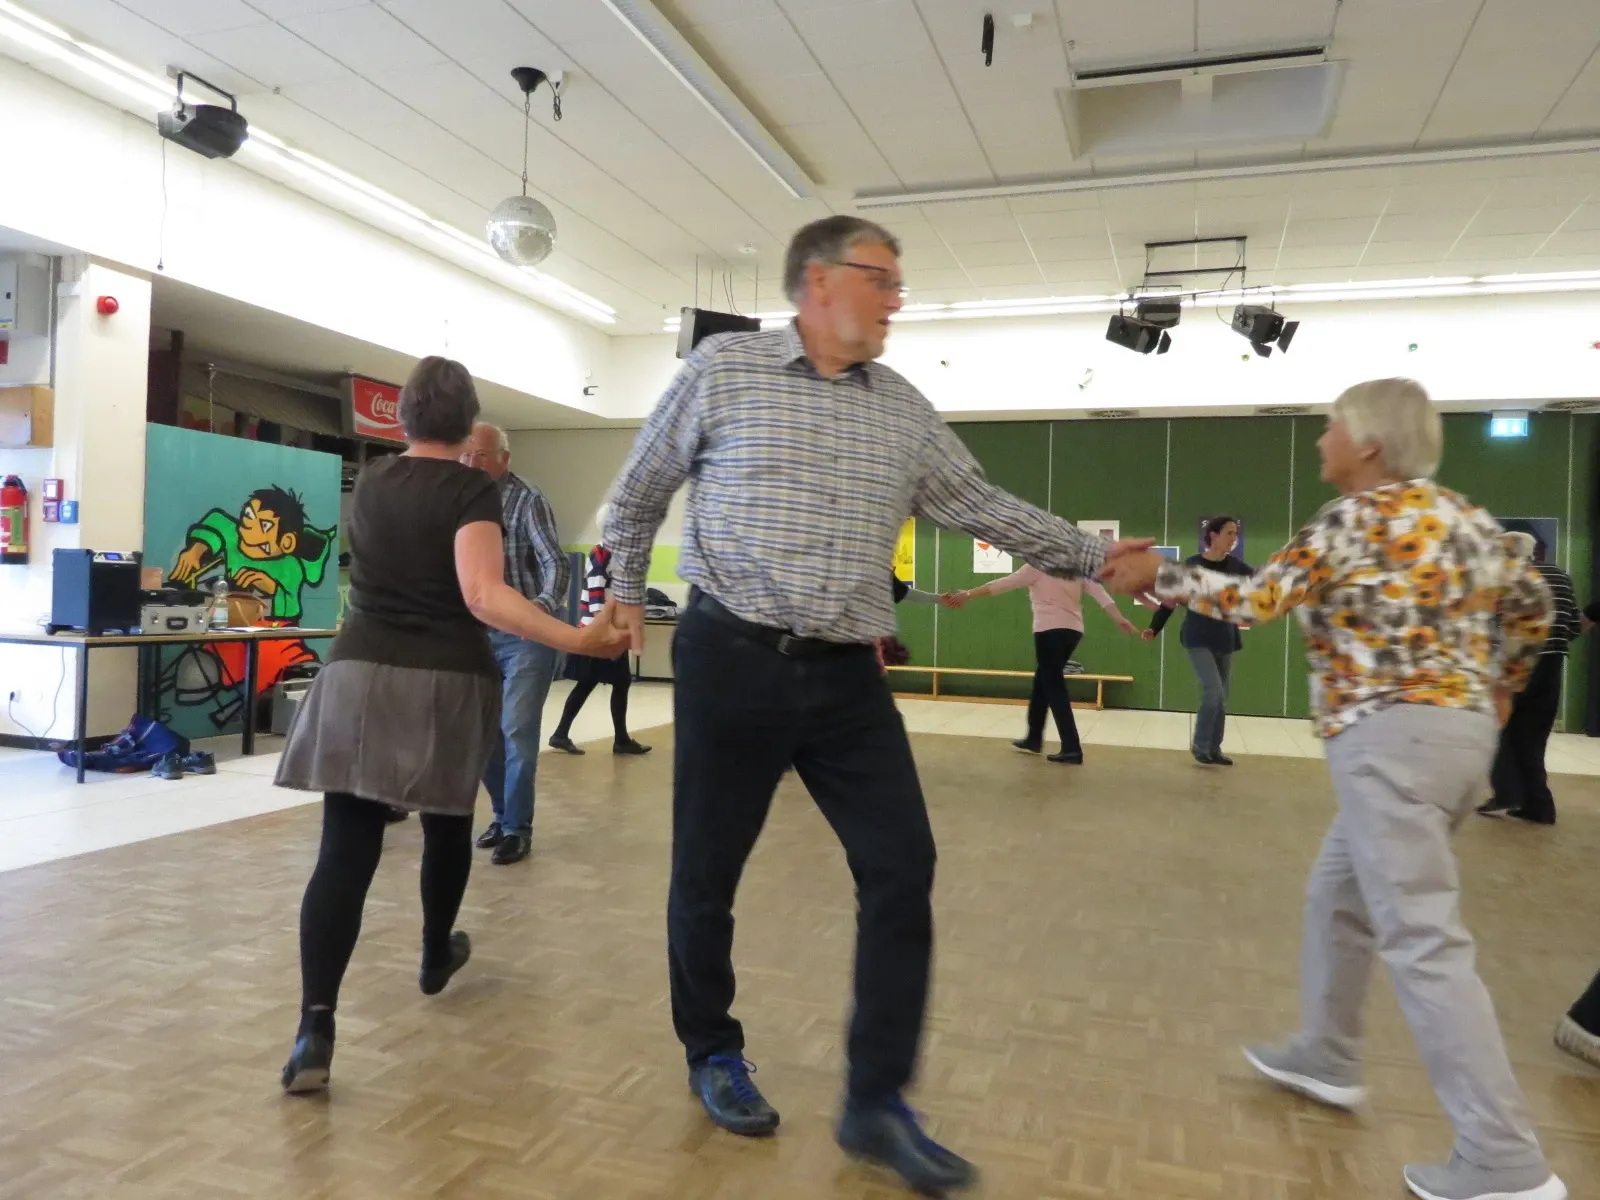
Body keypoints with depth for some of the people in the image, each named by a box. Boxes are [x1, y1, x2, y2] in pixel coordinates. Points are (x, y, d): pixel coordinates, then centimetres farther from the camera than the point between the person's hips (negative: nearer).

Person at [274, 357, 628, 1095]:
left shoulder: (369, 485, 11)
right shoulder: (471, 490, -7)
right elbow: (483, 596, -21)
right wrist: (577, 640, -27)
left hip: (359, 677, 3)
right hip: (446, 683, -3)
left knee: (345, 850, -3)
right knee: (447, 824, 20)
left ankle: (315, 1028, -13)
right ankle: (436, 957, 41)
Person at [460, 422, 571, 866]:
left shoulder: (528, 500, -12)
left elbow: (556, 563, -22)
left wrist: (545, 605, -40)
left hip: (528, 633, -6)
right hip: (481, 632, 6)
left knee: (517, 730, -7)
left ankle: (517, 828, 4)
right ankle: (503, 813, 28)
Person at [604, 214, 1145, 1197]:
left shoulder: (905, 411, 10)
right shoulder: (722, 367, -1)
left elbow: (982, 507, 12)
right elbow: (641, 488, 9)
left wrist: (1095, 557, 9)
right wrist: (628, 592, 15)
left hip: (847, 678, 4)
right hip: (733, 663, -3)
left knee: (903, 871, -1)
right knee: (708, 875, 8)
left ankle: (877, 1103, 14)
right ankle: (713, 1054, 34)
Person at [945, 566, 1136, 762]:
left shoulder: (1038, 567, -2)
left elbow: (1003, 584, -3)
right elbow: (1099, 591, 5)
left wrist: (968, 594, 2)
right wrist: (1119, 618, 1)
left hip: (1051, 629, -7)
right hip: (1073, 629, 7)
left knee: (1054, 688, -3)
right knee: (1042, 681, 20)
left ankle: (1072, 748, -8)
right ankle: (1034, 739, 28)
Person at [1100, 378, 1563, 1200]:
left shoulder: (1358, 517, -9)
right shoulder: (1466, 518, 15)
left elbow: (1258, 599, -12)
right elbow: (1532, 607, 23)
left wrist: (1157, 575, -2)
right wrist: (1490, 695, 29)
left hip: (1391, 738, -9)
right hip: (1462, 732, 9)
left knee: (1423, 941, -6)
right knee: (1338, 895, 22)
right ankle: (1327, 1056, 36)